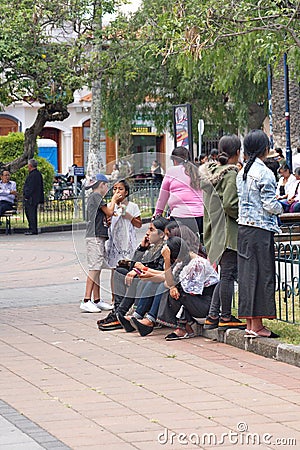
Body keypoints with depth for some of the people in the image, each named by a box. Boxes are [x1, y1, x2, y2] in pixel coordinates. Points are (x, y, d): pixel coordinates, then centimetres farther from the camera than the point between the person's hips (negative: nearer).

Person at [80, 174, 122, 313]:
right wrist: (113, 199, 3)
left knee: (97, 269, 10)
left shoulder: (93, 197, 23)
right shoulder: (96, 196, -7)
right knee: (94, 269, -14)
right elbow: (109, 212, -10)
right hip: (95, 237, -10)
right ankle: (86, 301, -17)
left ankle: (97, 300, 13)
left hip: (97, 237, 10)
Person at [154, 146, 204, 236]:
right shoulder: (197, 172, 18)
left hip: (182, 217, -5)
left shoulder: (171, 171, 6)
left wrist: (157, 213, 31)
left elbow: (162, 197, 17)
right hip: (201, 215, 5)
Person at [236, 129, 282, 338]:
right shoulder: (264, 173, -13)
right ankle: (257, 325, -1)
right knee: (262, 274, -2)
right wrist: (280, 207, 6)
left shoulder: (242, 172, 10)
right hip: (261, 229, -8)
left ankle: (250, 323, 14)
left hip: (244, 228, 8)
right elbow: (270, 204, -16)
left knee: (247, 273, 10)